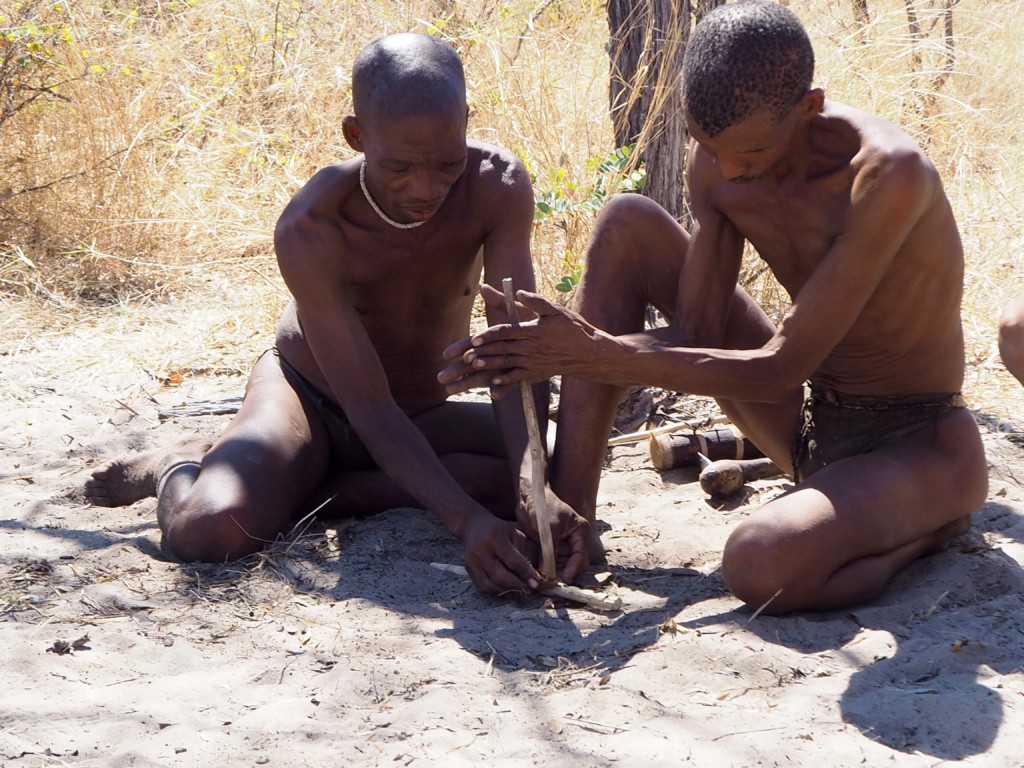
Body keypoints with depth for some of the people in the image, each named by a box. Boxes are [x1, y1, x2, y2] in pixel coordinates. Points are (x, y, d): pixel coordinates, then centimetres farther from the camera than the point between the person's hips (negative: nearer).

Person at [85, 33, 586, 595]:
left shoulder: (498, 186, -23)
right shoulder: (309, 230, -31)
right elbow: (369, 408, -32)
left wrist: (534, 480, -47)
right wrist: (469, 522, -45)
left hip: (425, 415, 4)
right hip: (309, 397, -4)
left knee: (550, 477, -26)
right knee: (207, 530, -34)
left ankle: (298, 491, -14)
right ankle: (174, 471, 6)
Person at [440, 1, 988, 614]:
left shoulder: (889, 173, -30)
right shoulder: (717, 160, -8)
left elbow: (779, 370, -29)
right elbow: (696, 338, -6)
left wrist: (597, 356, -30)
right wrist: (557, 352, -23)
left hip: (922, 444, -7)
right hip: (810, 423, 7)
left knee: (762, 566, -39)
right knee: (627, 226, -4)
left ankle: (934, 526, -5)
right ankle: (567, 518, -7)